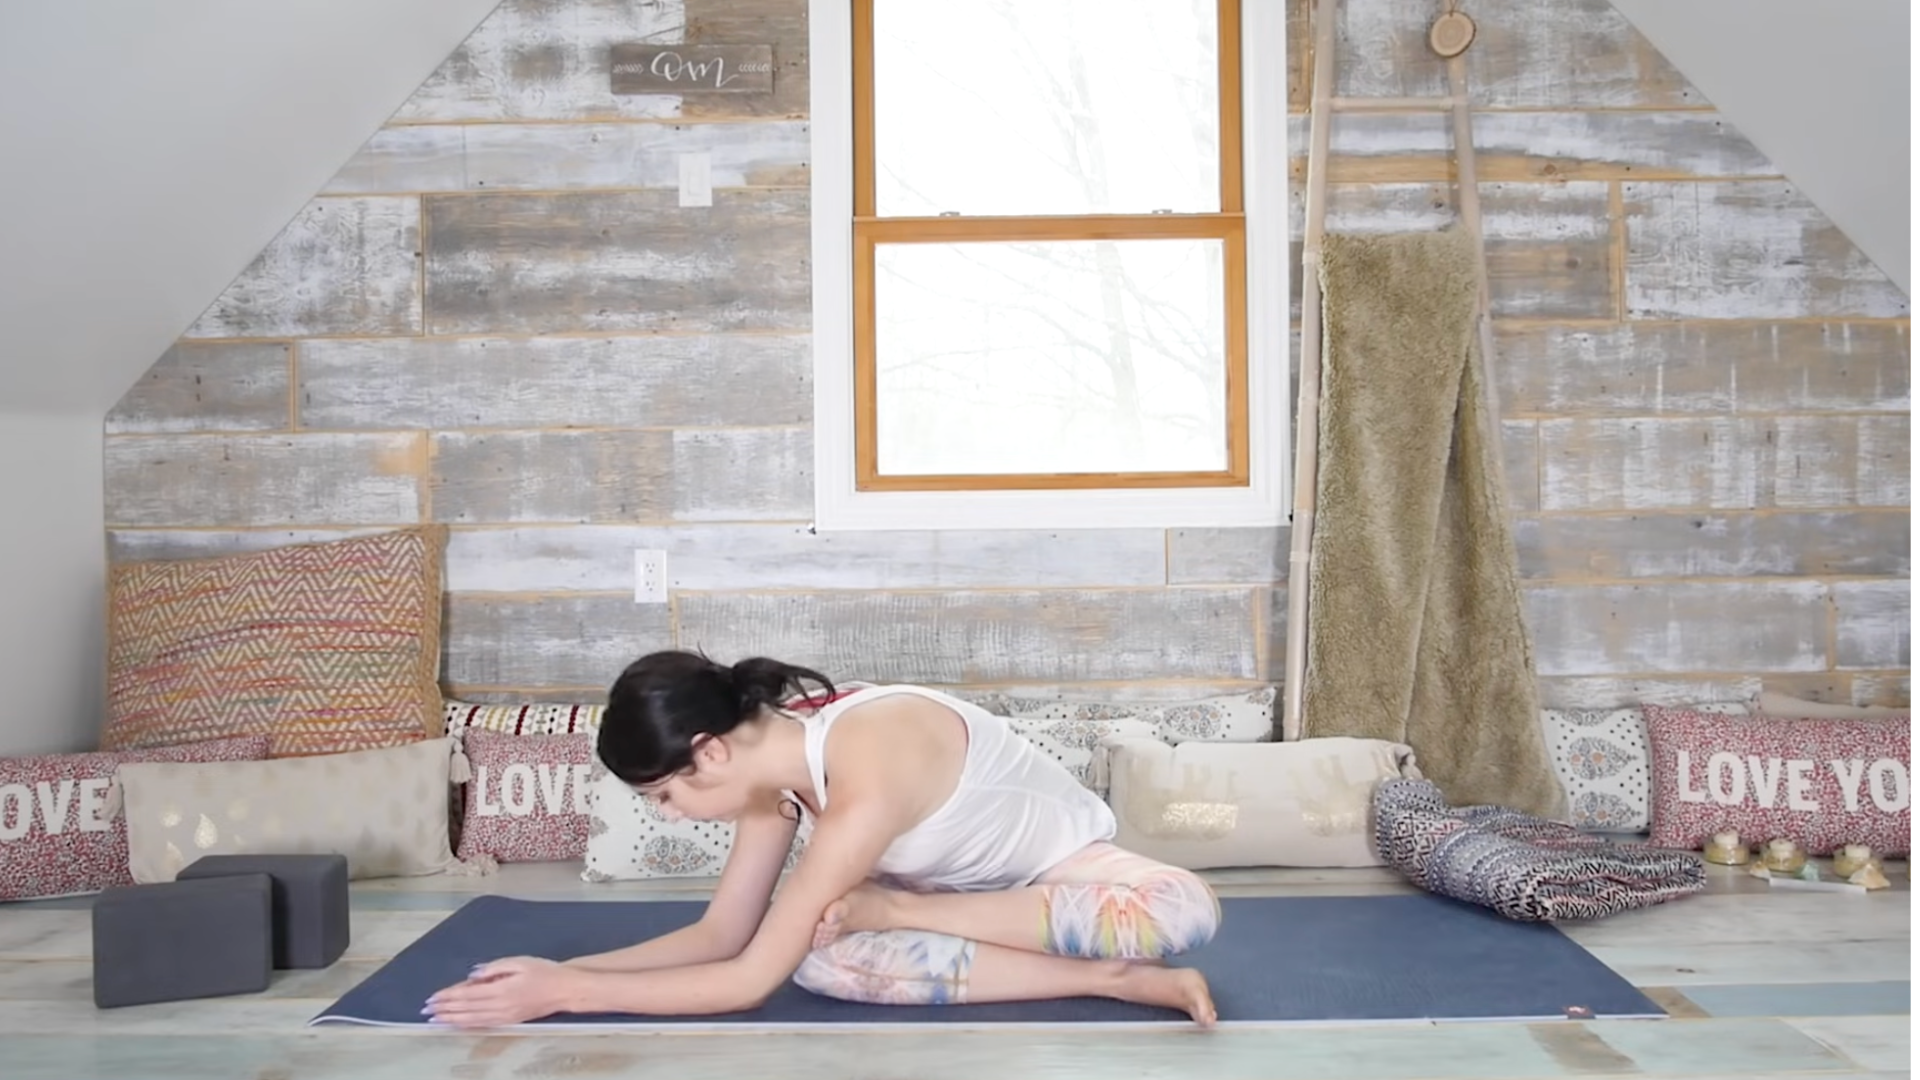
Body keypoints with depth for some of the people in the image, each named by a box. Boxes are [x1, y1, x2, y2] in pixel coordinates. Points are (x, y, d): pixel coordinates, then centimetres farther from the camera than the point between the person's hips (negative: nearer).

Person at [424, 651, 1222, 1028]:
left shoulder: (866, 779, -39)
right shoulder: (772, 759, -13)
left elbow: (750, 980, -34)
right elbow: (720, 935, -6)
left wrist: (564, 994, -30)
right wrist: (563, 969, -14)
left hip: (1060, 867, -6)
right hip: (965, 882, 6)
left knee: (1185, 912, -39)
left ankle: (903, 914, -25)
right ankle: (1109, 977, -16)